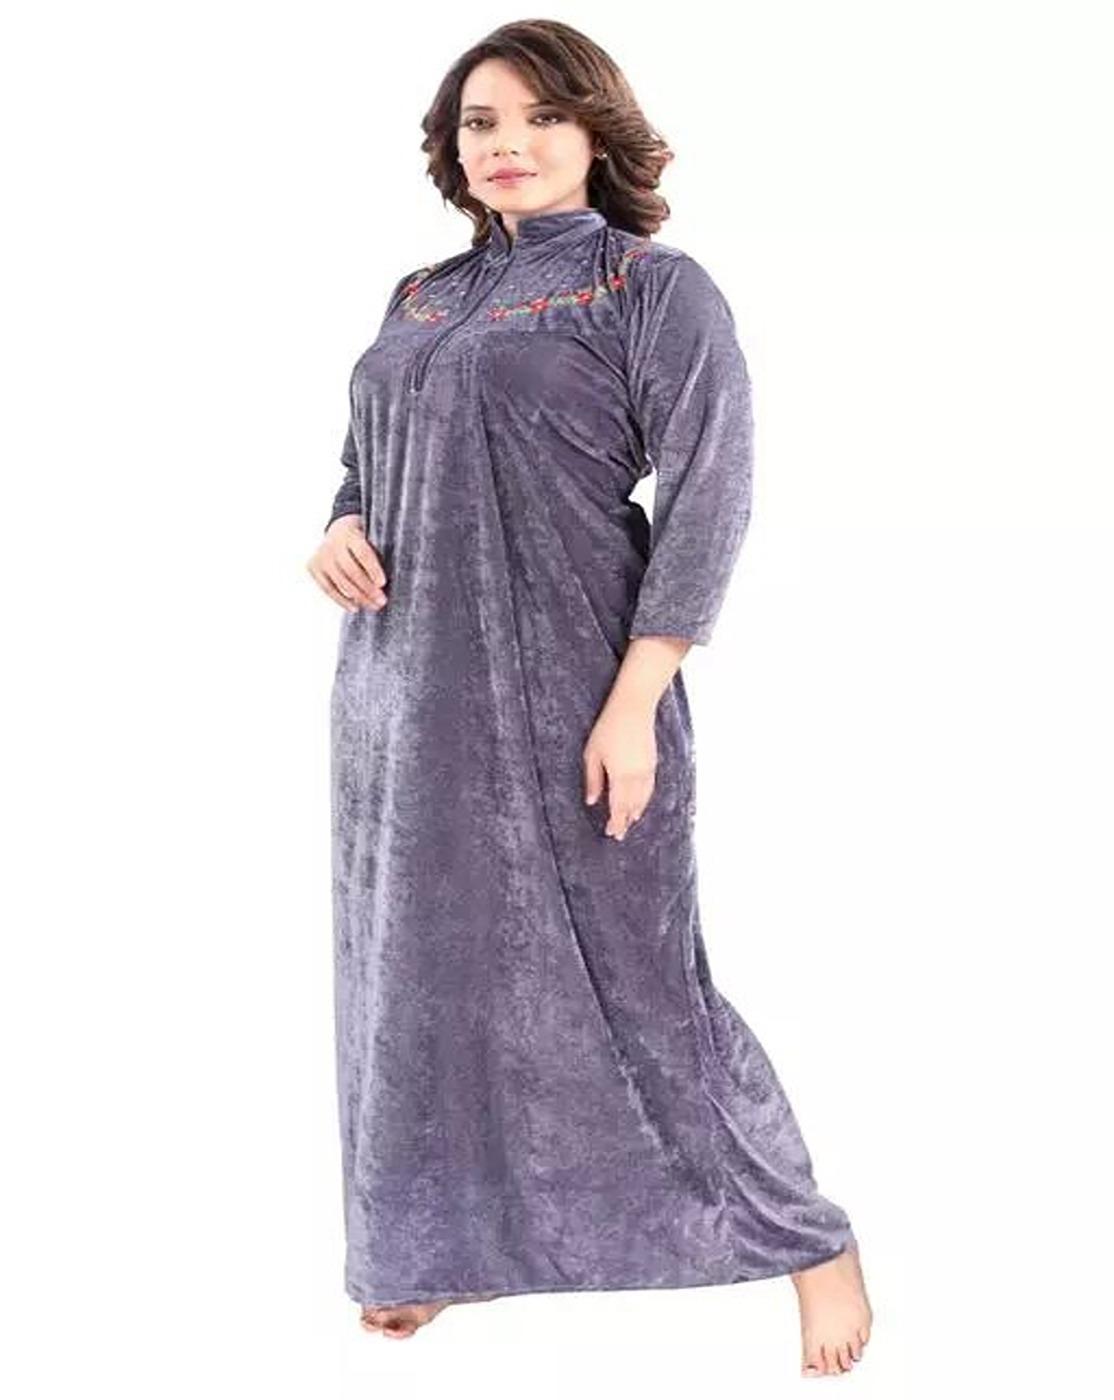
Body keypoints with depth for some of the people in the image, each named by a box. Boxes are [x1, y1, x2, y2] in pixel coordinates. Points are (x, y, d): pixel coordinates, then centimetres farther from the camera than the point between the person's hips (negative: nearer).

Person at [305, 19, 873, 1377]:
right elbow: (365, 461, 23)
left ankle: (813, 1240, 15)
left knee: (632, 981, -2)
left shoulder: (654, 286, -4)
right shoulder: (420, 298, 14)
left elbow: (707, 499, -10)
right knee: (424, 969, 13)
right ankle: (445, 1243, 31)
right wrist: (341, 529, -2)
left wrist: (635, 701, -17)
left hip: (563, 694, -6)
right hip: (406, 694, 6)